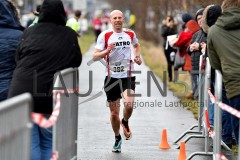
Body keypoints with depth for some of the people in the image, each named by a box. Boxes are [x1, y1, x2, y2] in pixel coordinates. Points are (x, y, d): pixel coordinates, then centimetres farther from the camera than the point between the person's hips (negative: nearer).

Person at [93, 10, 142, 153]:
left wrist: (137, 56, 8)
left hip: (128, 76, 1)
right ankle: (117, 138, 31)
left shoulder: (130, 34, 5)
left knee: (129, 105, -24)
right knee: (114, 113, 6)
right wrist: (107, 51, -24)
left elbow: (137, 45, 28)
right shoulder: (105, 36, -4)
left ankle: (125, 122, 11)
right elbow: (95, 56, -7)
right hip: (112, 77, 0)